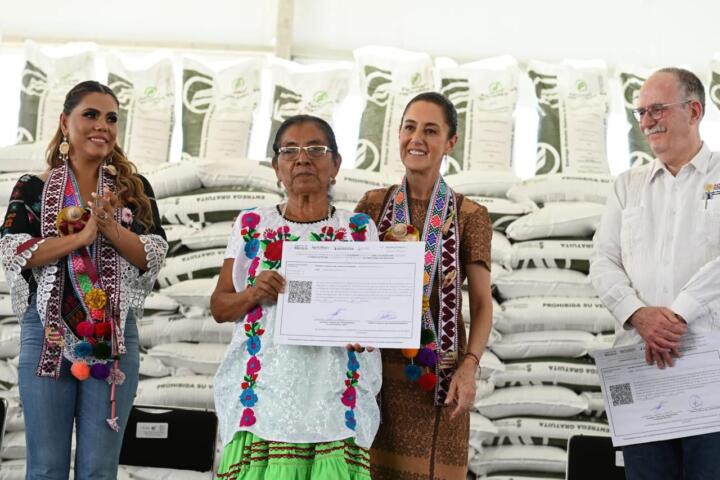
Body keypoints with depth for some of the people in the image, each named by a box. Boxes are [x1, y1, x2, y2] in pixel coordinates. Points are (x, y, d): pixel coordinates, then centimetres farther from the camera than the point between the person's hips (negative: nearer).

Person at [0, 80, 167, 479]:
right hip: (48, 336, -1)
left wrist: (111, 228, -16)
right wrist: (82, 235, -16)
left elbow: (154, 255, 1)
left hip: (114, 339, 1)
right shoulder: (33, 188, 5)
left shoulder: (134, 189, 9)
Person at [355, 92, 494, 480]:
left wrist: (469, 365, -14)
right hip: (376, 367, 2)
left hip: (436, 374, -1)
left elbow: (482, 304, 0)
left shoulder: (469, 216, 0)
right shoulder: (373, 205, 6)